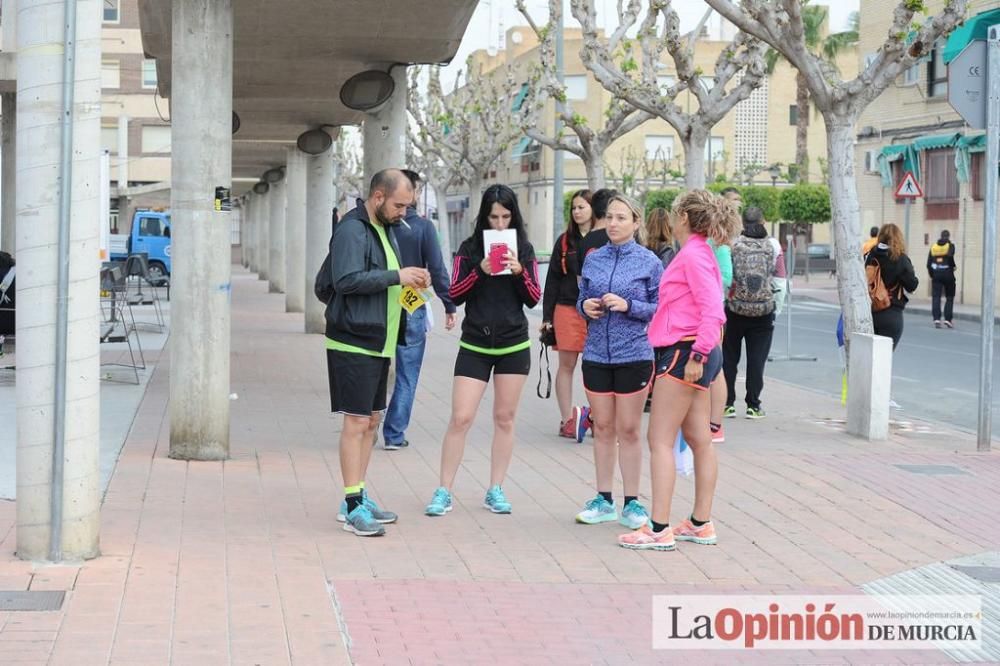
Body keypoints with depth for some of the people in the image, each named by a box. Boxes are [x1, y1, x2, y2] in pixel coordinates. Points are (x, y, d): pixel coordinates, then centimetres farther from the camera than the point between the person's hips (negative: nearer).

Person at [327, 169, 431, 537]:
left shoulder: (385, 228, 18)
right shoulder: (352, 230, -13)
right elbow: (347, 280, -24)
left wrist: (410, 279, 8)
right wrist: (397, 276, -21)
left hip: (378, 344, 10)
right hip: (353, 344, -10)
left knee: (371, 422, 13)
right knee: (356, 423, -8)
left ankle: (357, 499, 20)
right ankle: (353, 507, -5)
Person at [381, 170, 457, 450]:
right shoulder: (422, 227, -8)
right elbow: (437, 270, -9)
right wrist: (450, 306, -2)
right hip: (412, 311, -2)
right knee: (407, 376, 7)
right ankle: (394, 435, 7)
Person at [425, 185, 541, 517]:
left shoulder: (524, 249, 4)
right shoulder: (469, 248, 1)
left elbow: (534, 299, 1)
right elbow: (454, 294, -4)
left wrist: (519, 272, -16)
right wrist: (480, 271, -18)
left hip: (513, 346, 1)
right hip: (475, 346, -1)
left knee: (505, 419, 7)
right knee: (460, 418, -6)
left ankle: (495, 491, 16)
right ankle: (444, 492, 1)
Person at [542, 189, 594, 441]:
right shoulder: (565, 241, 7)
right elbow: (553, 279, 8)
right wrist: (547, 316, 4)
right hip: (568, 309, 1)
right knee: (566, 364, 2)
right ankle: (567, 419, 8)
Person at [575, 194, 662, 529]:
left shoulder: (649, 262, -3)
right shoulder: (593, 260, 7)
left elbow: (660, 309, -3)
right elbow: (582, 300, 16)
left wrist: (628, 305, -17)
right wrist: (585, 306, -6)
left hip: (633, 356, -3)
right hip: (596, 354, 3)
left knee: (629, 430, 3)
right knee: (602, 428, 9)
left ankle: (632, 502, 12)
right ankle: (604, 500, 18)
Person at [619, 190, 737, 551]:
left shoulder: (693, 255, -14)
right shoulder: (699, 252, 15)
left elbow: (712, 310, -23)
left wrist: (697, 355, -24)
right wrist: (699, 355, 15)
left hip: (684, 351, -10)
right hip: (695, 353, 10)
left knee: (660, 440, -7)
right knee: (699, 440, 12)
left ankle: (659, 530, -7)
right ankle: (701, 524, 19)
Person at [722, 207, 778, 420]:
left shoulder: (734, 244, -6)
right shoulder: (771, 247, -2)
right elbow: (777, 277, 2)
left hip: (735, 308, -1)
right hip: (763, 310, 1)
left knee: (729, 358, 9)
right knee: (756, 359, 4)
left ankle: (728, 403, 9)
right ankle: (753, 405, 4)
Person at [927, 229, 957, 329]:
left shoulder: (933, 247, 10)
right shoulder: (950, 245, -1)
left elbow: (929, 264, 7)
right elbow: (950, 256, -21)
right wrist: (953, 266, -4)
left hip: (936, 274, 2)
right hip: (947, 274, -2)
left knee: (936, 297, 0)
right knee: (950, 297, 9)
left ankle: (936, 318, -13)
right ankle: (947, 319, 0)